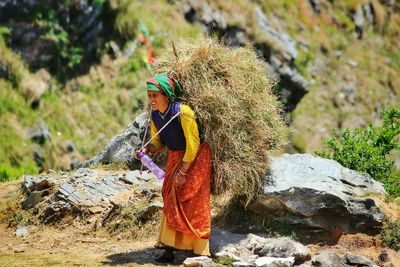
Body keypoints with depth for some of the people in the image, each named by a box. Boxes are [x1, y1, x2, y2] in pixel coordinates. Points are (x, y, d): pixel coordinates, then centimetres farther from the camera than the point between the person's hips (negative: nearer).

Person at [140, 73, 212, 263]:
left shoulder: (182, 111, -26)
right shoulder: (155, 115, -5)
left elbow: (193, 143, -21)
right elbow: (158, 141, 8)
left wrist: (183, 172, -19)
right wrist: (148, 150, -15)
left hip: (196, 158, -7)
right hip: (175, 157, 7)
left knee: (193, 204, -6)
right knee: (171, 203, 5)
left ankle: (200, 252, 1)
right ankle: (169, 250, 9)